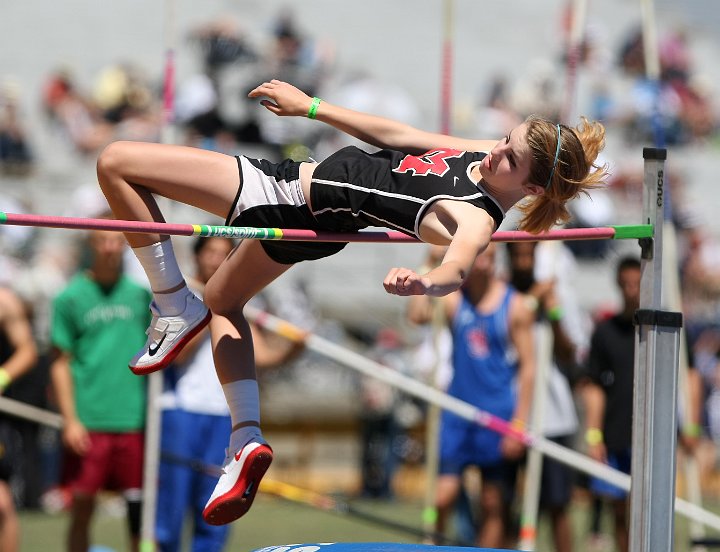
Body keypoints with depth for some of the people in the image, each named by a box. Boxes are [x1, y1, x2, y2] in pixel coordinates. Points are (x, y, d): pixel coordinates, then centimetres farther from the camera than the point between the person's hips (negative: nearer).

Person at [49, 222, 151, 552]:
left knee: (141, 507, 1)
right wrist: (70, 420, -7)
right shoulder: (71, 297, 1)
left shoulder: (142, 293, 8)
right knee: (82, 508, 0)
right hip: (88, 422, -2)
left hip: (135, 420, 2)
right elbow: (60, 364, 1)